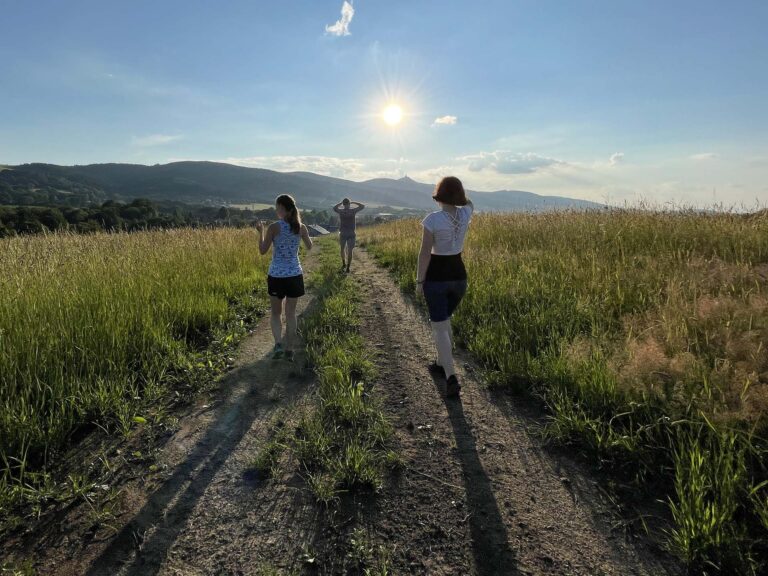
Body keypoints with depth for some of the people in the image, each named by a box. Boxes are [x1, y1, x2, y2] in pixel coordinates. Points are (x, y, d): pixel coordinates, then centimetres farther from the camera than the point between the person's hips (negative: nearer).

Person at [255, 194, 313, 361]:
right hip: (295, 274, 3)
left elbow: (263, 251, -4)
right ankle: (289, 350, 17)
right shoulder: (301, 227, -2)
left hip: (276, 275, -2)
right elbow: (309, 246, 15)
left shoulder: (274, 227, -11)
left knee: (276, 313, 15)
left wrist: (260, 231, 9)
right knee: (291, 313, 13)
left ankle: (278, 344, -2)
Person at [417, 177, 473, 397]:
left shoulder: (432, 219, -17)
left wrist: (419, 280, -9)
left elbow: (425, 252, -17)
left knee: (439, 328, -1)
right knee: (443, 319, 26)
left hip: (436, 277, -5)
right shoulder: (465, 214, -2)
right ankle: (442, 363, 35)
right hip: (458, 275, 5)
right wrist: (456, 188, 19)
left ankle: (451, 378, -12)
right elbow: (468, 204, 25)